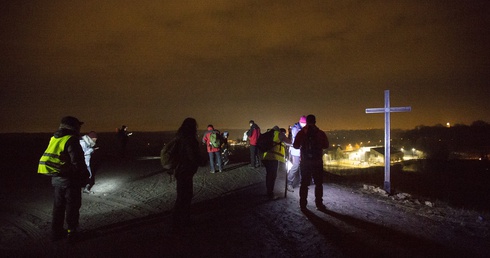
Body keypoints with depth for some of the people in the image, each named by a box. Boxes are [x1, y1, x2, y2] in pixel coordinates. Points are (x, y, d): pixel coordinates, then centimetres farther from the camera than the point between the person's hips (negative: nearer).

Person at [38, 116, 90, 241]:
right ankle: (72, 231, 15)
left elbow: (50, 158, 15)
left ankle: (56, 232, 26)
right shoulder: (71, 140, -18)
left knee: (58, 206, 18)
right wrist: (84, 175, -8)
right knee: (72, 206, 6)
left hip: (56, 178, 8)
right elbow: (77, 162, -22)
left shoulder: (54, 139, 9)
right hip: (69, 179, -8)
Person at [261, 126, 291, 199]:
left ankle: (268, 191, 29)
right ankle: (270, 193, 4)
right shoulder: (279, 134, 3)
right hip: (273, 158, -8)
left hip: (266, 157, 8)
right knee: (272, 176, 0)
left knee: (269, 175, 19)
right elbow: (289, 141, 8)